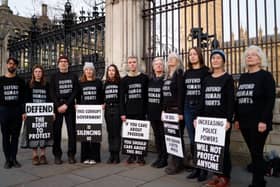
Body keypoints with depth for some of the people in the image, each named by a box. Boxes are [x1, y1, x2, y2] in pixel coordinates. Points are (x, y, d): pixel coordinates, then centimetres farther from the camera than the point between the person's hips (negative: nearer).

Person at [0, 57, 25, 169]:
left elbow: (23, 98, 7)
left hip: (17, 111, 0)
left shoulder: (20, 81, 9)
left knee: (15, 136, 4)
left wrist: (23, 112, -2)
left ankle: (14, 159, 10)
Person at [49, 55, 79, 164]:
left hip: (70, 106, 0)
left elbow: (75, 92, 1)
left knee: (72, 131, -1)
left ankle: (71, 155, 6)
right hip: (57, 107, 0)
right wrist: (58, 106, -10)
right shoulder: (54, 77, 10)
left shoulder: (73, 76, 10)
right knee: (56, 131, 0)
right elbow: (52, 93, 2)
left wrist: (66, 105, -10)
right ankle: (57, 155, 8)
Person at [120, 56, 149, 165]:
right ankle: (132, 155, 17)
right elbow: (122, 98, 6)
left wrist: (147, 110, -3)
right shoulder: (124, 80, 9)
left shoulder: (144, 78, 4)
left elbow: (148, 95, 3)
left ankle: (141, 156, 12)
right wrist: (122, 113, -1)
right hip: (128, 112, 2)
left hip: (141, 112, -1)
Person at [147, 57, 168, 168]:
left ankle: (164, 159, 11)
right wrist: (147, 111, 10)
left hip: (162, 113, -6)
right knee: (156, 136, 13)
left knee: (163, 136, 0)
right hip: (152, 113, 6)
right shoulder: (150, 81, 14)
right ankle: (159, 157, 24)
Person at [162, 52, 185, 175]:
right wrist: (163, 109, 12)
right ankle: (174, 162, 21)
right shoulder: (167, 75, 18)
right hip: (168, 110, 8)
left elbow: (181, 93, -14)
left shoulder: (179, 73, -6)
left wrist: (180, 111, -19)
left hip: (176, 110, -8)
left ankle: (177, 164, 6)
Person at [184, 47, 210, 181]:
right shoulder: (187, 73, 13)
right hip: (188, 108, 5)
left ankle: (204, 169, 13)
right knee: (192, 140, 9)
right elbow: (183, 92, 13)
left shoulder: (206, 72, -1)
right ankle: (196, 167, 21)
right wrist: (181, 111, 9)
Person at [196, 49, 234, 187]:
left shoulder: (228, 78, -1)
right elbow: (202, 99, 12)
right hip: (208, 119, 5)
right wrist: (198, 117, 6)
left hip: (222, 119, -5)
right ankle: (216, 174, 20)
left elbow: (231, 100, -8)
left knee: (223, 147, 1)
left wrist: (228, 119, -16)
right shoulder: (206, 79, 12)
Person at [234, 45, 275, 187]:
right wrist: (236, 118, 11)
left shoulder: (266, 76, -4)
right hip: (244, 122, 6)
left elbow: (270, 100, -11)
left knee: (257, 153, -3)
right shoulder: (243, 77, 13)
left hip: (258, 122, -6)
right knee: (253, 153, 12)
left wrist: (263, 120, -18)